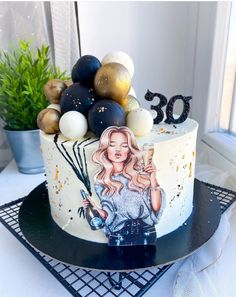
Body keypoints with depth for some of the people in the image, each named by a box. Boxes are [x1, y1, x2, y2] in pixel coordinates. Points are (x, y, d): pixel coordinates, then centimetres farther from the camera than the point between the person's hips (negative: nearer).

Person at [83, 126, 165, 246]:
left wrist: (152, 178, -17)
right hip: (118, 237, 0)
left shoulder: (141, 172, -6)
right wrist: (96, 208, -21)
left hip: (146, 233, 0)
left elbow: (156, 207, -8)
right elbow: (108, 215, -3)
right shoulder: (101, 179, -3)